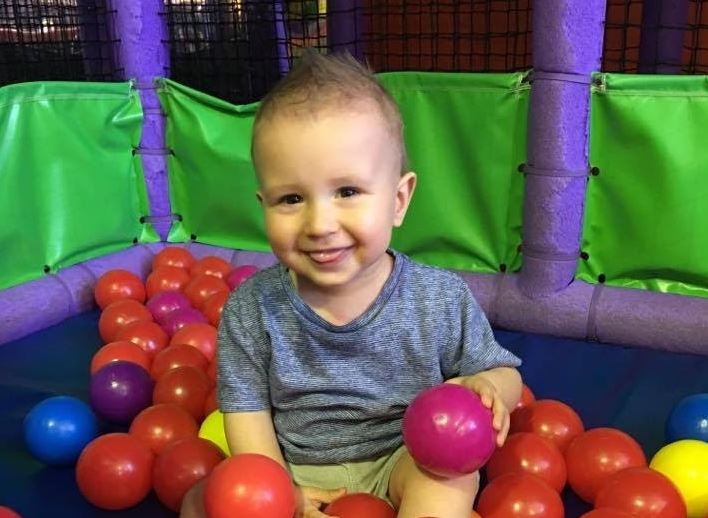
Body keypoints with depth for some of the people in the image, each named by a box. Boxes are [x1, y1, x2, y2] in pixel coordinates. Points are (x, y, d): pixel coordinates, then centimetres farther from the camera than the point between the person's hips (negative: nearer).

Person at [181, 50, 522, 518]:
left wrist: (486, 386, -23)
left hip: (400, 468, -1)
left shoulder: (442, 300, -12)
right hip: (294, 475, 2)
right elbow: (247, 410, -5)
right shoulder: (251, 309, -12)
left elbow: (502, 373, 0)